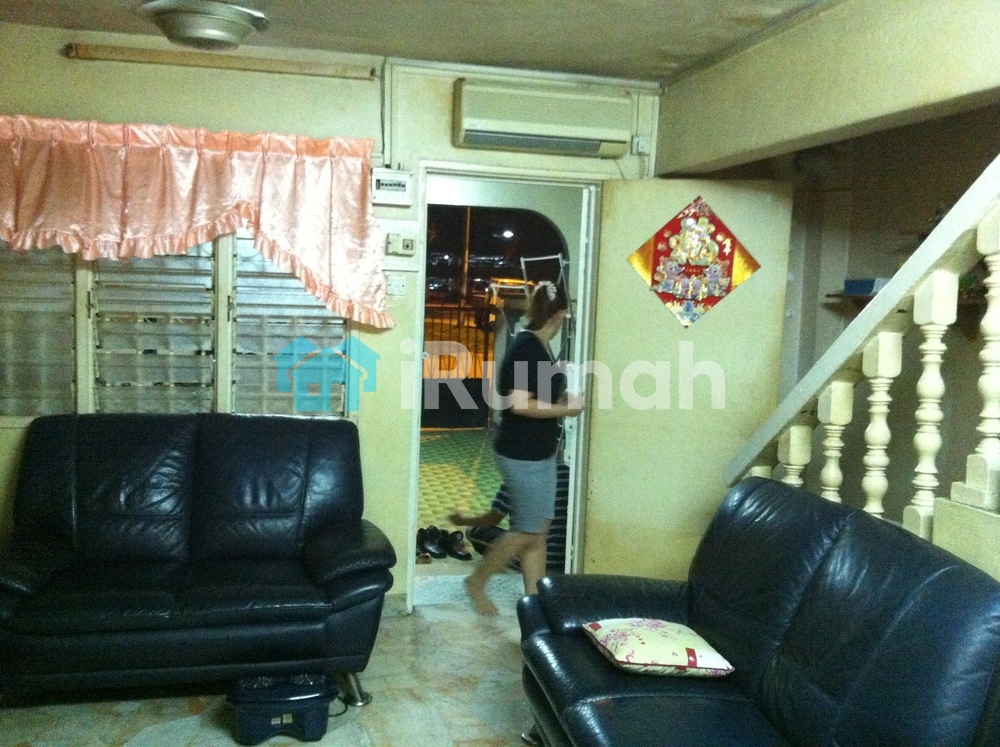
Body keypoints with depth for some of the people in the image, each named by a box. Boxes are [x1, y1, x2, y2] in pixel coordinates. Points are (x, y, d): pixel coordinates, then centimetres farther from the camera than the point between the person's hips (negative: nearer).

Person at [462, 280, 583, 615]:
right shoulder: (528, 347, -19)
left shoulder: (535, 345, 10)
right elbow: (519, 403, -26)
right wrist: (566, 409, -17)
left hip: (539, 453, 10)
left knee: (539, 531, 12)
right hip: (522, 454, -10)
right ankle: (476, 582, 19)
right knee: (527, 532, 2)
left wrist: (561, 399, 12)